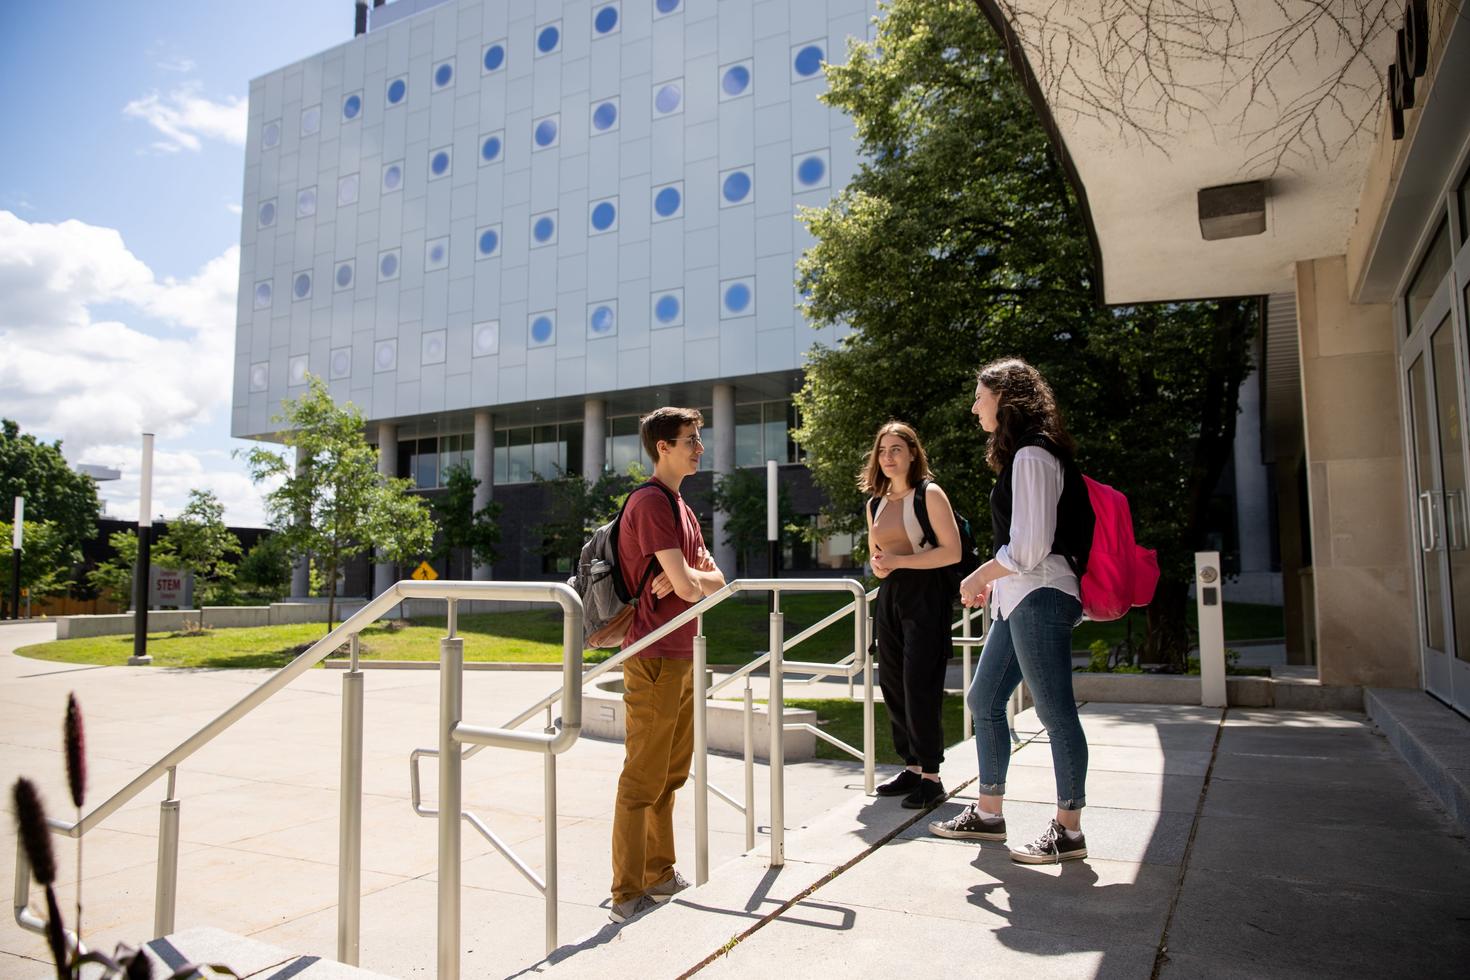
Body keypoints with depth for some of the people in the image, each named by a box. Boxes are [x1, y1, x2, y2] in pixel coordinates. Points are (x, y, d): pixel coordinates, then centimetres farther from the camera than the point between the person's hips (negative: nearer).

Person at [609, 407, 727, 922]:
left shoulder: (681, 507, 16)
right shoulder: (652, 502, -15)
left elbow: (714, 579, 10)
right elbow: (690, 587, -22)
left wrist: (689, 578, -10)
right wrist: (694, 579, 0)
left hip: (680, 656, 10)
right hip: (654, 657, -10)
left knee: (669, 775, 17)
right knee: (643, 779, -3)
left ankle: (661, 876, 29)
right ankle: (628, 896, 7)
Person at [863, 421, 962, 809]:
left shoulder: (929, 495, -6)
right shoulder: (875, 503, 13)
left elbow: (952, 552, -13)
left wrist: (899, 561, -17)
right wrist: (878, 565, 1)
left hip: (925, 595, -7)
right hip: (889, 595, 7)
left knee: (919, 686, -8)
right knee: (892, 685, 9)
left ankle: (931, 776, 2)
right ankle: (912, 767, 21)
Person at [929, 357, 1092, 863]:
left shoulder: (1031, 455, -13)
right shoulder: (1020, 454, 18)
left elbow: (1028, 548, -19)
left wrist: (978, 576, -6)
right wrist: (992, 582, 16)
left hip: (1038, 598, -11)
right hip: (1018, 599, 11)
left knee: (1055, 712, -2)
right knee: (984, 700, 13)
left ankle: (1068, 831, 8)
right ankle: (987, 812, 24)